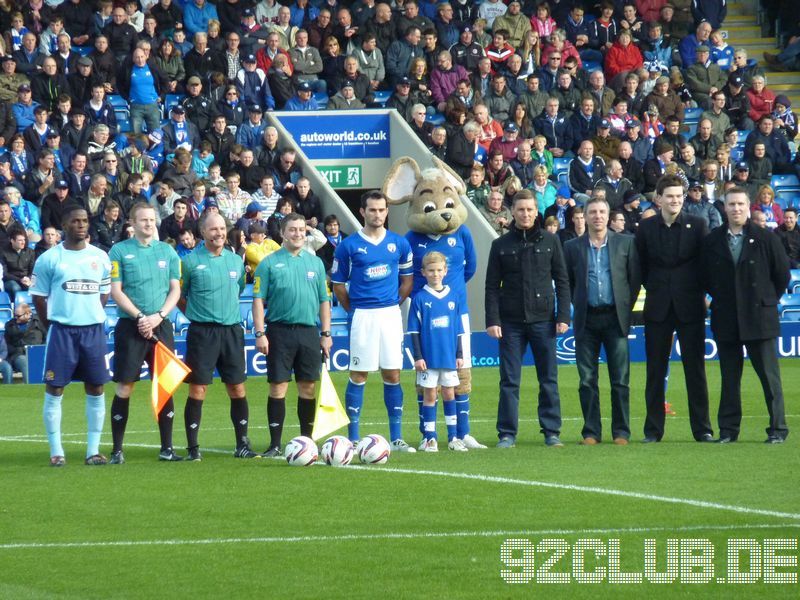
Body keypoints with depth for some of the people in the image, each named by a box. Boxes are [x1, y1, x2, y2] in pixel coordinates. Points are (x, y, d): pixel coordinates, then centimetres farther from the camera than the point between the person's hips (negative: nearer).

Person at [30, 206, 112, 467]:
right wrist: (51, 325, 1)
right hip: (61, 330, -3)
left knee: (96, 389, 3)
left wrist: (93, 317, 6)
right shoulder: (49, 259, -2)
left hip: (93, 330, 3)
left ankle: (93, 450, 10)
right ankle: (56, 451, 2)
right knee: (54, 389, -3)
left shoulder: (100, 257, 8)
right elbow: (38, 296, 3)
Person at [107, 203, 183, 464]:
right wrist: (140, 317, -14)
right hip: (130, 326, -3)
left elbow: (175, 289, 8)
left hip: (161, 326, 3)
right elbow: (115, 291, -5)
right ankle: (117, 450, 0)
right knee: (125, 387, -4)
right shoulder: (119, 251, 0)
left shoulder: (167, 251, 10)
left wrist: (158, 316, -7)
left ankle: (166, 448, 8)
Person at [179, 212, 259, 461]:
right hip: (202, 332, -4)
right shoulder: (190, 261, -3)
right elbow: (179, 297, 4)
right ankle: (193, 448, 0)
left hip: (232, 330, 4)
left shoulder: (236, 261, 10)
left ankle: (242, 444, 13)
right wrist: (198, 315, 3)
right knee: (198, 389, -4)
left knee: (237, 388, 5)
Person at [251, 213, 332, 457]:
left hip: (309, 331, 3)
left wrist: (325, 333, 9)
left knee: (308, 387, 5)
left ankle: (307, 440, 14)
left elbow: (324, 300, 15)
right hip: (279, 331, -3)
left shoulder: (315, 263, 12)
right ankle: (275, 444, 1)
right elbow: (258, 300, -2)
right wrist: (260, 333, -10)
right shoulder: (269, 263, 1)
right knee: (278, 386, -3)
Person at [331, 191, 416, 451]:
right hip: (362, 316, -3)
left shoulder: (399, 244, 6)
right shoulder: (348, 246, -2)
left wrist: (395, 304, 9)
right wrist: (353, 309, 3)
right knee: (359, 375, -1)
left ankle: (396, 438, 8)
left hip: (390, 313, 3)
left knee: (392, 374, 3)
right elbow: (338, 284, 5)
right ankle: (353, 438, 3)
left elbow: (408, 279, 16)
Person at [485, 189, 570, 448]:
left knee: (549, 379, 3)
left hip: (543, 320, 0)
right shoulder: (501, 245, 7)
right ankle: (507, 434, 3)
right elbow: (492, 286, 5)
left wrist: (563, 317, -2)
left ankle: (551, 432, 8)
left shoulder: (550, 242, 6)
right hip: (511, 322, 0)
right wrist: (492, 320, -5)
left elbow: (562, 281, 6)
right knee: (509, 381, 0)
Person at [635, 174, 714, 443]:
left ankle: (702, 428, 5)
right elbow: (641, 267, 9)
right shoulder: (645, 228, 4)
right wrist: (655, 290, 5)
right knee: (655, 370, 3)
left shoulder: (697, 225, 1)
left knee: (695, 369, 1)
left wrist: (697, 291, 0)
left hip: (690, 307, -1)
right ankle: (653, 429, 8)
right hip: (658, 308, 1)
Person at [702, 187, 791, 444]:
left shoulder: (766, 238, -2)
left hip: (759, 318, -2)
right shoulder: (712, 241, 4)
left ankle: (777, 429, 4)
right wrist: (722, 299, 11)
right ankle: (728, 429, 11)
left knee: (769, 375, -1)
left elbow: (782, 275, 5)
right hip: (725, 321, 2)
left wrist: (768, 300, 7)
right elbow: (706, 277, 15)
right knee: (729, 377, 6)